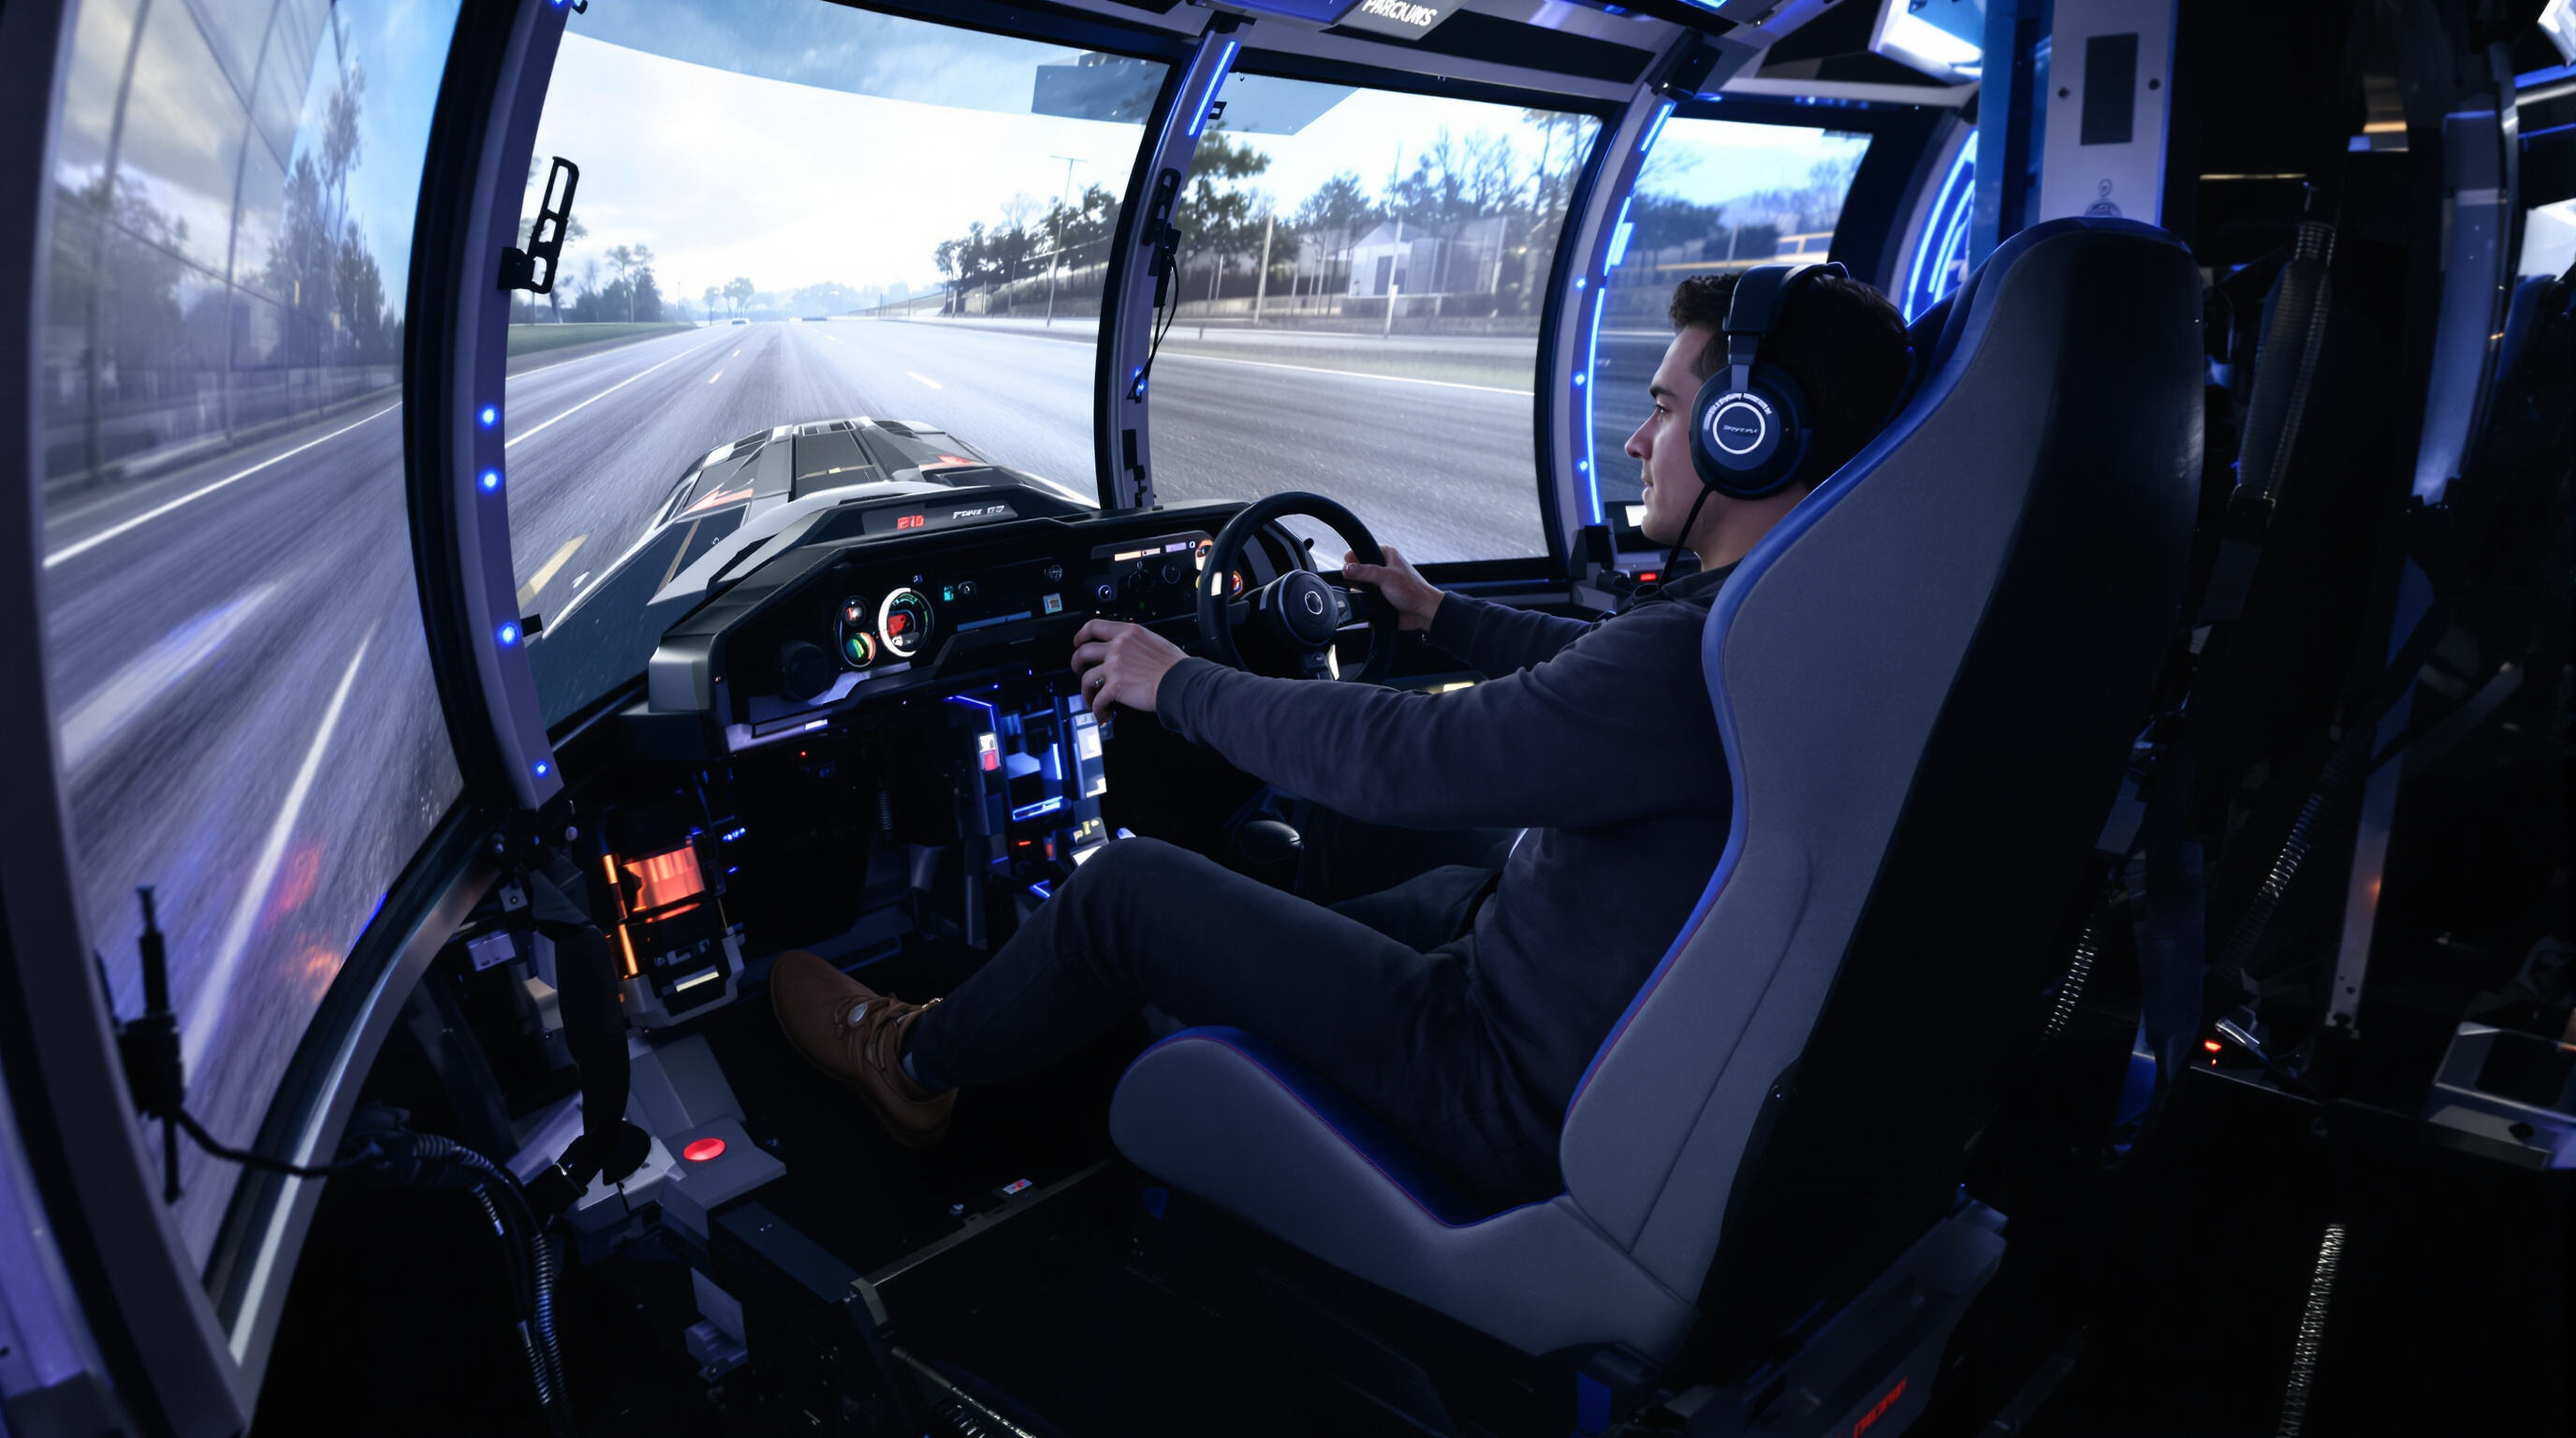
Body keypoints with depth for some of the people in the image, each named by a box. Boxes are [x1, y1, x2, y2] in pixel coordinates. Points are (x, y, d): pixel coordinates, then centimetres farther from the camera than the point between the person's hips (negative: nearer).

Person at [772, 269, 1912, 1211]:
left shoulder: (1705, 655, -31)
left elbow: (1402, 757, -27)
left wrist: (1177, 683, -12)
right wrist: (1438, 615, 31)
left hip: (1529, 1106, -9)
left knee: (1126, 889, -3)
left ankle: (913, 1067, 23)